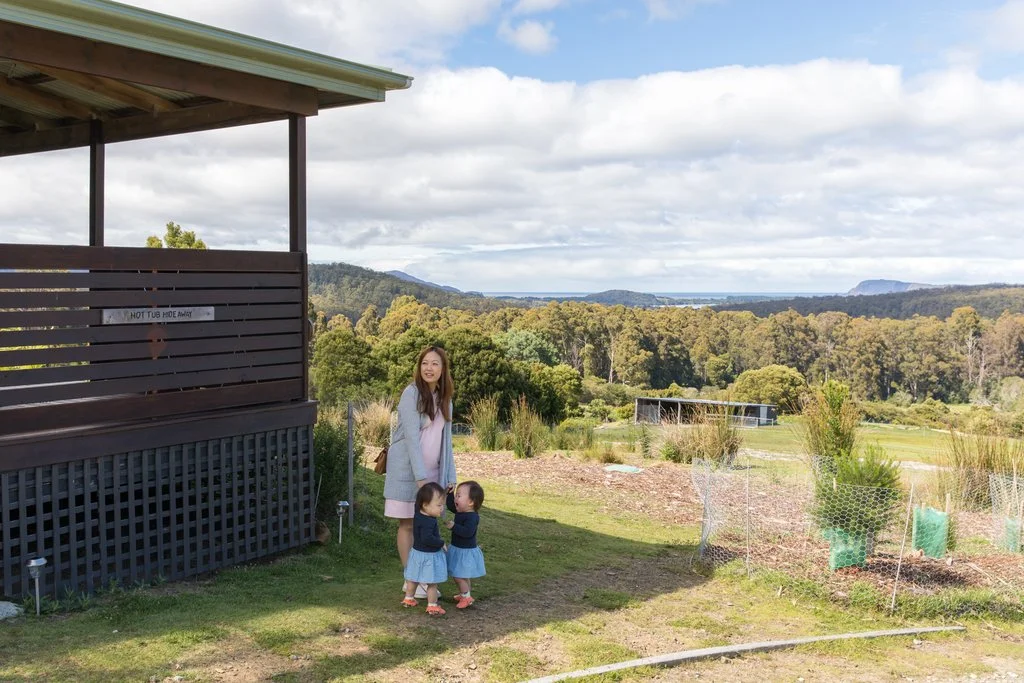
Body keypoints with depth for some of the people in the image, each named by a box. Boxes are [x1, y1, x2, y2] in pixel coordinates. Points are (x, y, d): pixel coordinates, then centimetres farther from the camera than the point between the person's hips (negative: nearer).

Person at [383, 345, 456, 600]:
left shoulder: (444, 399, 8)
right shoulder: (412, 393, -12)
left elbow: (445, 441, 9)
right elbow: (411, 437, -17)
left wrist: (449, 478, 3)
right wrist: (421, 476, -21)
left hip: (432, 471, 6)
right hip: (407, 470, -6)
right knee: (407, 524, 1)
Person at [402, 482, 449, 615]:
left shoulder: (418, 514, -3)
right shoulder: (428, 522, -31)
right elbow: (427, 538, -37)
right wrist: (441, 544, -24)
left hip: (417, 552, 9)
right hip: (428, 556, -9)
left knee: (413, 579, 23)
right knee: (432, 583, 5)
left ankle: (408, 599, 38)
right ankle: (432, 606, 13)